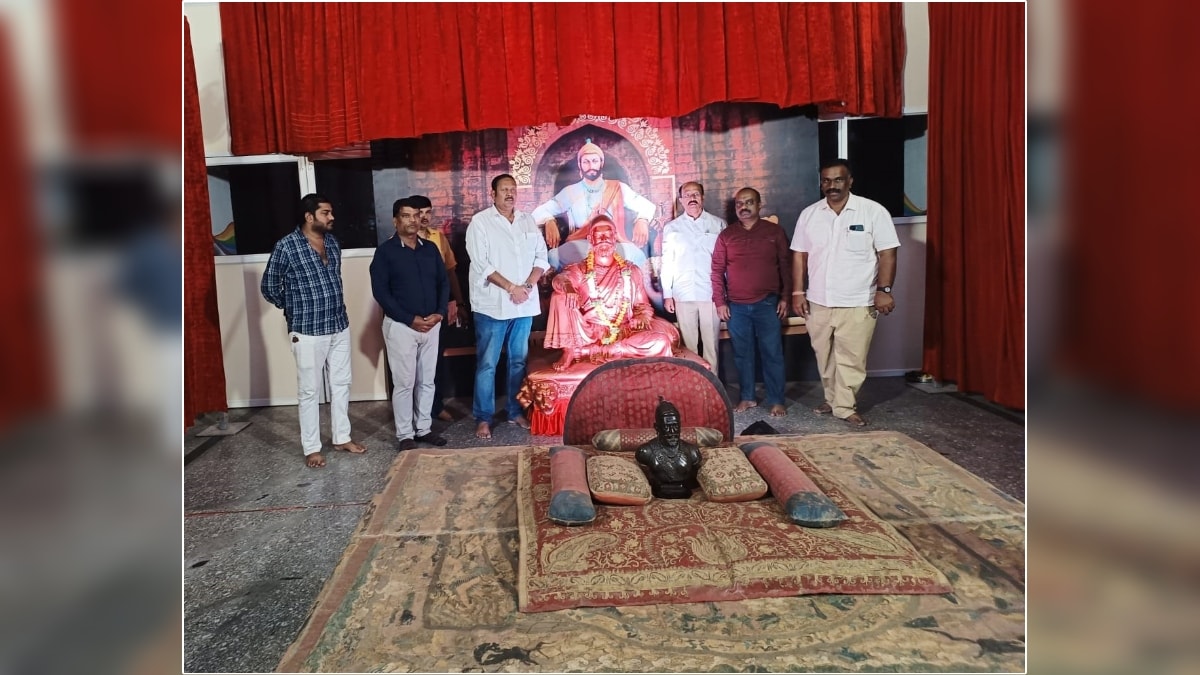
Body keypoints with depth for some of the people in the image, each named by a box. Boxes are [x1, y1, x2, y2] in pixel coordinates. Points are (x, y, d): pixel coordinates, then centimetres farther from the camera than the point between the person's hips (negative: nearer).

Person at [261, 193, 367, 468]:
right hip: (308, 332, -6)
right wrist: (294, 309, 5)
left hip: (339, 326, 6)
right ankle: (311, 448, 15)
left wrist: (334, 307, 15)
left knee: (341, 384, 14)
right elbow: (269, 287, -5)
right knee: (309, 390, 4)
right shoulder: (287, 246, -13)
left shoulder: (333, 242, 6)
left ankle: (342, 438, 28)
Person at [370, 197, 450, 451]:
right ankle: (405, 434, 12)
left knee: (427, 380, 11)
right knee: (404, 383, 1)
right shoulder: (385, 251, -7)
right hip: (400, 326, -5)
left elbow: (443, 283, 10)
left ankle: (423, 428, 24)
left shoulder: (431, 248, 8)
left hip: (431, 324, 5)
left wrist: (439, 313, -6)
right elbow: (380, 292, -11)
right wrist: (411, 319, -15)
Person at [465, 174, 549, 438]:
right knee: (487, 363, 0)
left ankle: (516, 410, 25)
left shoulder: (528, 221, 11)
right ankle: (483, 417, 9)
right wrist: (511, 288, -17)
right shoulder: (480, 222, -4)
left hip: (525, 304, 5)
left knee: (519, 360, 13)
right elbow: (481, 263, -12)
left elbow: (541, 256, 7)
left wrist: (528, 285, -9)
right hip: (492, 304, -5)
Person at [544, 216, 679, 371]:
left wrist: (643, 315, -8)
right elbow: (560, 280, -17)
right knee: (560, 297, -20)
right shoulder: (579, 270, 5)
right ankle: (568, 351, -22)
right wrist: (569, 290, -41)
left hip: (624, 334, 2)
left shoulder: (631, 271, 13)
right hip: (589, 335, -2)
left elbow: (642, 305, 16)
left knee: (662, 342, -27)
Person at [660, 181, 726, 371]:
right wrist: (667, 294, 3)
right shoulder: (671, 228, 6)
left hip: (711, 293, -1)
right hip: (683, 295, 1)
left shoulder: (718, 224, 3)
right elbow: (667, 263, 6)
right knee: (688, 344, 6)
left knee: (711, 344, 4)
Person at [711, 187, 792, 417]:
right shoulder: (726, 235, 5)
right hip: (736, 307, 2)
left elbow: (785, 266, 4)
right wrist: (720, 302, -1)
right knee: (742, 354, 9)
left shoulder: (775, 231, 3)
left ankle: (776, 401, 9)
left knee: (772, 354, 1)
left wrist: (785, 297, -1)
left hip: (767, 304, -1)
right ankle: (747, 397, 20)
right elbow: (717, 270, 4)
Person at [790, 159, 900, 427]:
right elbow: (799, 255, 8)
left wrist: (883, 290, -15)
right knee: (825, 357, 14)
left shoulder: (874, 211, -6)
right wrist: (798, 292, 2)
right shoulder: (809, 214, 4)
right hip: (818, 302, 4)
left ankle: (845, 407, 13)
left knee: (852, 359, 0)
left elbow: (887, 253, -7)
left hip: (857, 303, -3)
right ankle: (833, 399, 31)